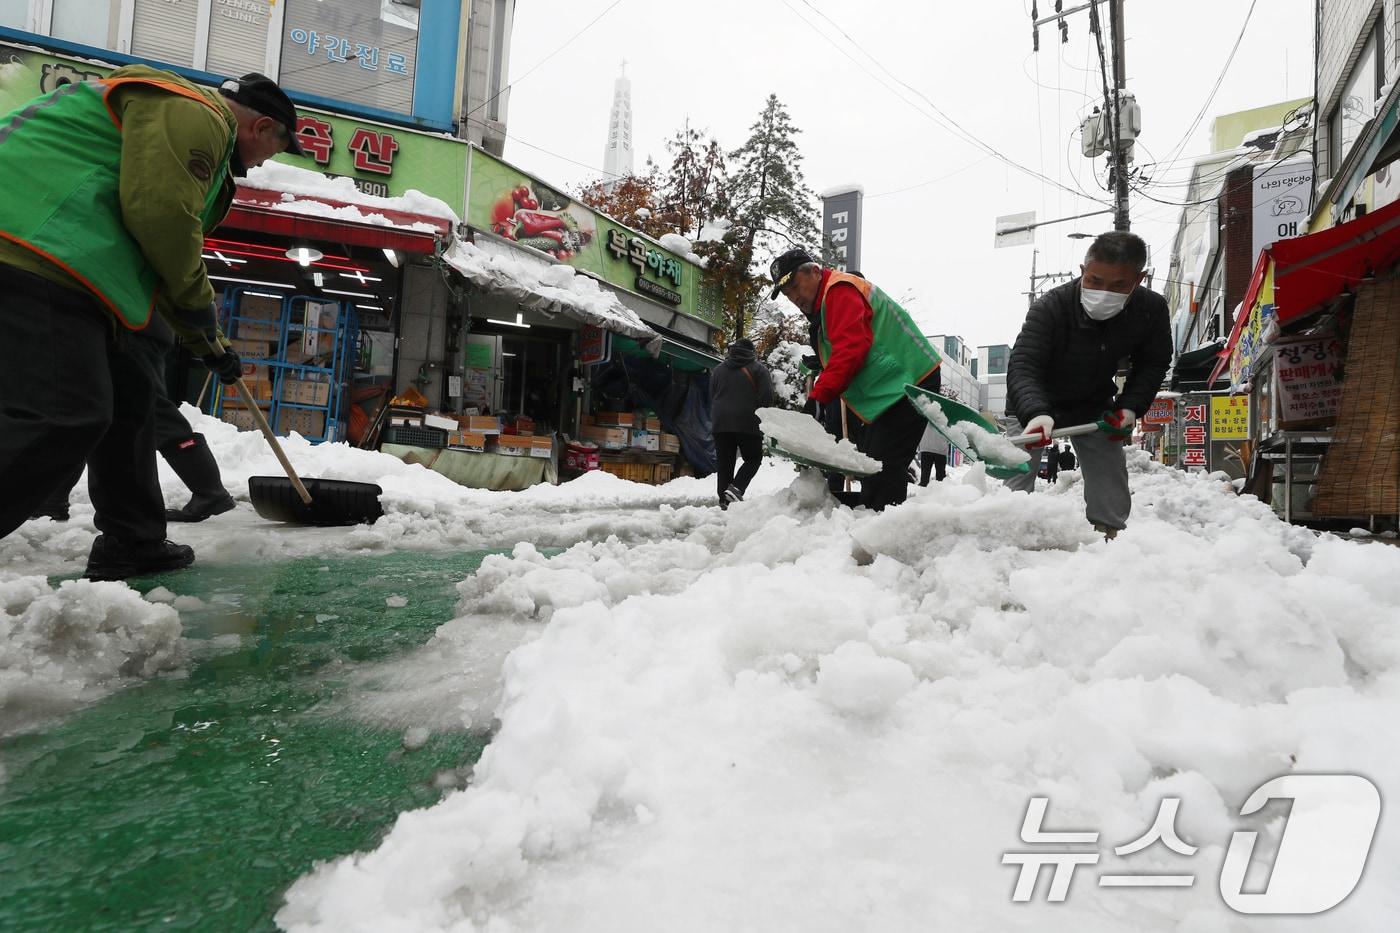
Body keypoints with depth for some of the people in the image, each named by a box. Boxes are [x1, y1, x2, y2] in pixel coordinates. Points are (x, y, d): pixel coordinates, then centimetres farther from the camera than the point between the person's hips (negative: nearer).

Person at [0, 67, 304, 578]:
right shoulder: (193, 112, -4)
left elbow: (168, 256, 31)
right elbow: (159, 211, -20)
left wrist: (208, 343, 31)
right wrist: (197, 303, -5)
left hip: (57, 264, 11)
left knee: (129, 396, 13)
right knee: (64, 416, -18)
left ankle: (131, 542, 21)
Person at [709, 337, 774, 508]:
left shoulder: (717, 370, 16)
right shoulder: (758, 369, 3)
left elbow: (711, 398, 18)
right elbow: (767, 397, -6)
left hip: (720, 424, 4)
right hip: (748, 424, -4)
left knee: (724, 463, 5)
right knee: (753, 458, 8)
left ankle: (724, 500, 1)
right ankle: (736, 488, -12)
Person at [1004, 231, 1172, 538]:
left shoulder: (1153, 308, -18)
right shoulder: (1049, 307, -33)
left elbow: (1153, 363, -1)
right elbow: (1022, 366, -41)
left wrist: (1130, 406, -17)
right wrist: (1036, 413, -59)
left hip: (1094, 404, 4)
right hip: (1034, 403, -4)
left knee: (1110, 481, 2)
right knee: (1017, 480, -10)